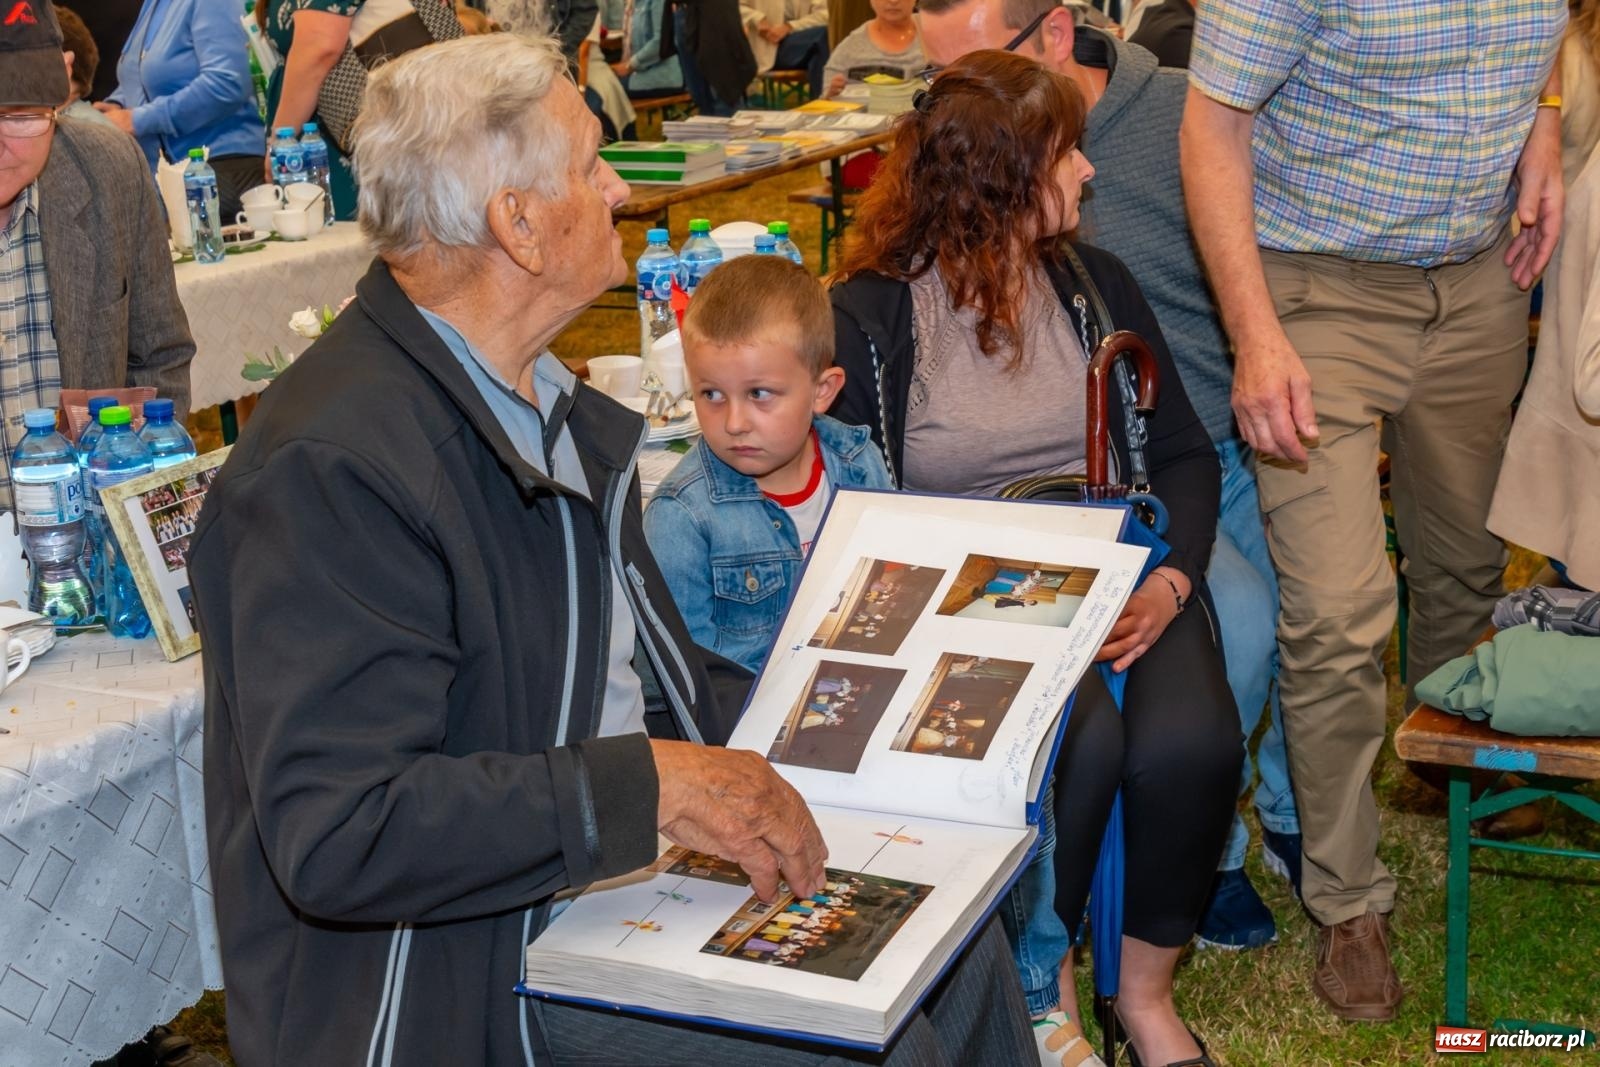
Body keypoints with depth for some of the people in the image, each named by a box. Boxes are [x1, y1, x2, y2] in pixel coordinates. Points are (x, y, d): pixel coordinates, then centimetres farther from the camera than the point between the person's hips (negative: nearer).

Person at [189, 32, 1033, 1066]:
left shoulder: (552, 403, 8)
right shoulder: (333, 466, -24)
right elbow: (336, 834, -30)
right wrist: (652, 784, -31)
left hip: (631, 854, 9)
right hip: (469, 958, -9)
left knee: (955, 935, 3)